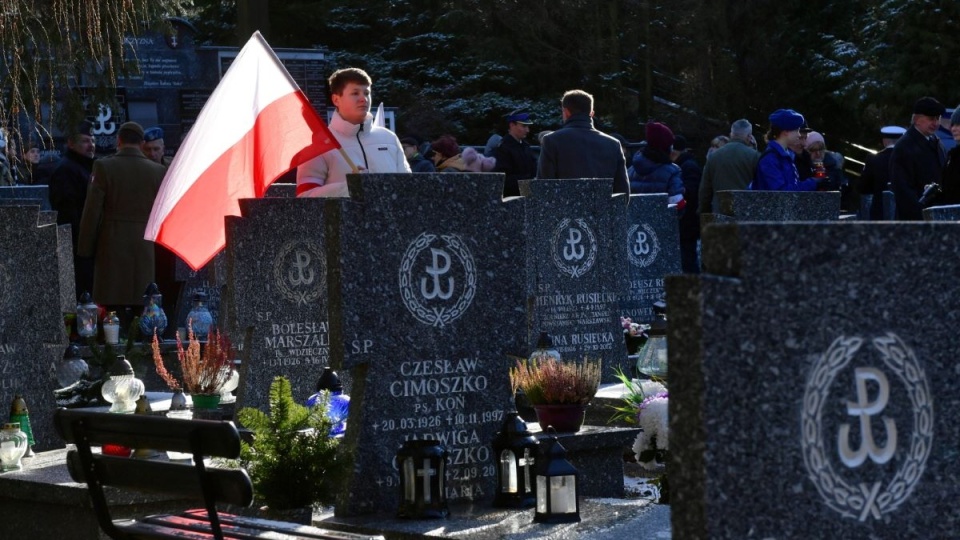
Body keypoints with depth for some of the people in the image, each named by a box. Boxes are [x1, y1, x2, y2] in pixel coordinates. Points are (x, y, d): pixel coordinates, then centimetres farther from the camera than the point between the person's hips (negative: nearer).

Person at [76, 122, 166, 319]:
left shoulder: (104, 167, -5)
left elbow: (92, 212, -4)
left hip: (111, 248, -2)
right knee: (141, 313, 5)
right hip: (146, 250, 2)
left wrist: (85, 250, 3)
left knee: (114, 312, -1)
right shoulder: (158, 171, 2)